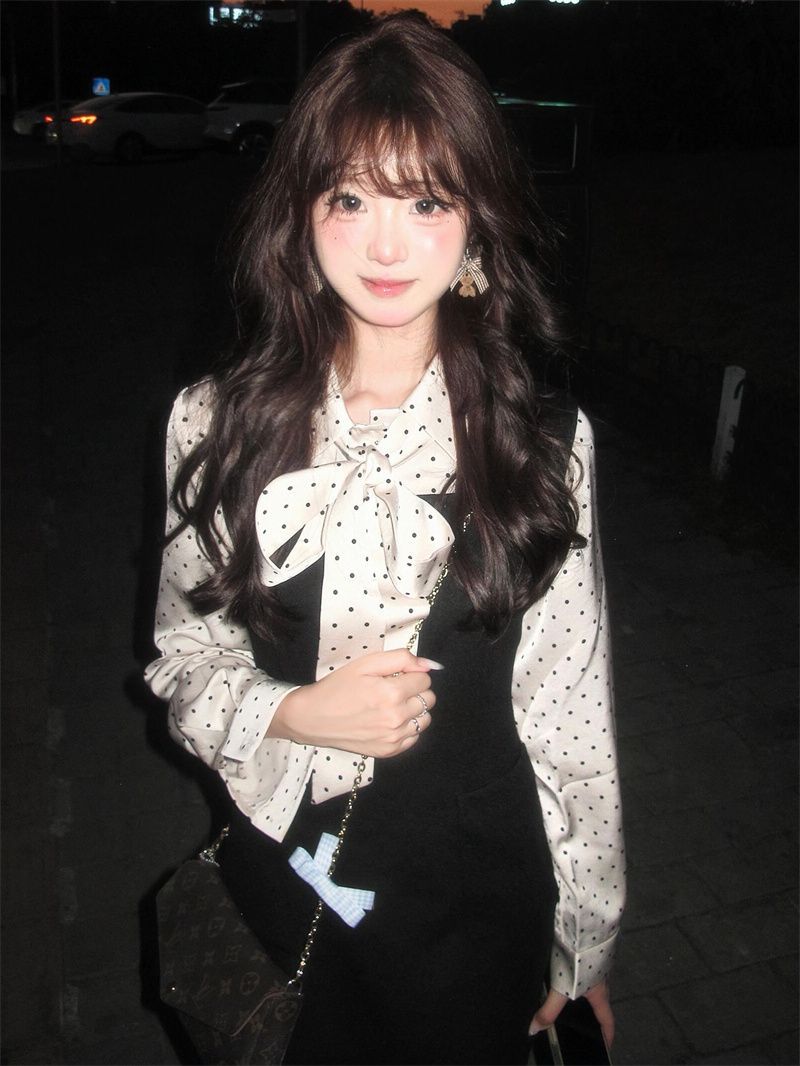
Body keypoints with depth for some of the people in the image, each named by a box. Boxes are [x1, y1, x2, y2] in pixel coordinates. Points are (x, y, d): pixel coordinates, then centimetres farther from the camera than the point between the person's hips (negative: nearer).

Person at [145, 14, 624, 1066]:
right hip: (281, 873, 2)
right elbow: (183, 660, 0)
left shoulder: (546, 441, -13)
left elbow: (569, 705, -8)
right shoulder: (216, 423, -10)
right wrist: (293, 716, -20)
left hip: (478, 897, -1)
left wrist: (582, 946, 0)